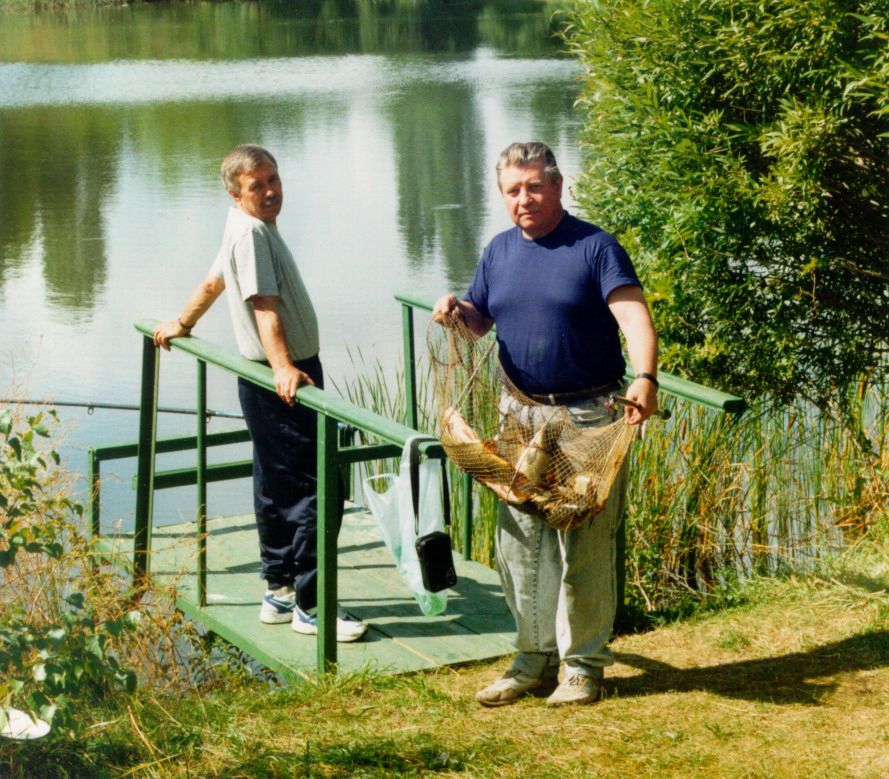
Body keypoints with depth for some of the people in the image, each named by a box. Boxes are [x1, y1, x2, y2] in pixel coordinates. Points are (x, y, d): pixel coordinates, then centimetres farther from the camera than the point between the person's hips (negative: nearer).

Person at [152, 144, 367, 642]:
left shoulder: (251, 228, 13)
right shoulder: (251, 232, -17)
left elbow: (214, 281, 28)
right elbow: (264, 306, -27)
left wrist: (183, 325, 42)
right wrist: (283, 367, -37)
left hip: (270, 384, 11)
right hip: (285, 382, -11)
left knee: (278, 489, 15)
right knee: (313, 489, -10)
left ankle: (280, 593, 24)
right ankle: (311, 606, -7)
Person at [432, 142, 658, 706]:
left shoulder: (595, 248, -7)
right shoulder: (499, 252, 10)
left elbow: (633, 315, -19)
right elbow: (479, 319, 19)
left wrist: (646, 377, -37)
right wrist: (457, 312, -6)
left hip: (587, 420, -5)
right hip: (520, 416, 6)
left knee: (585, 548, 0)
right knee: (519, 544, 10)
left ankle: (584, 664, 12)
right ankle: (535, 658, 23)